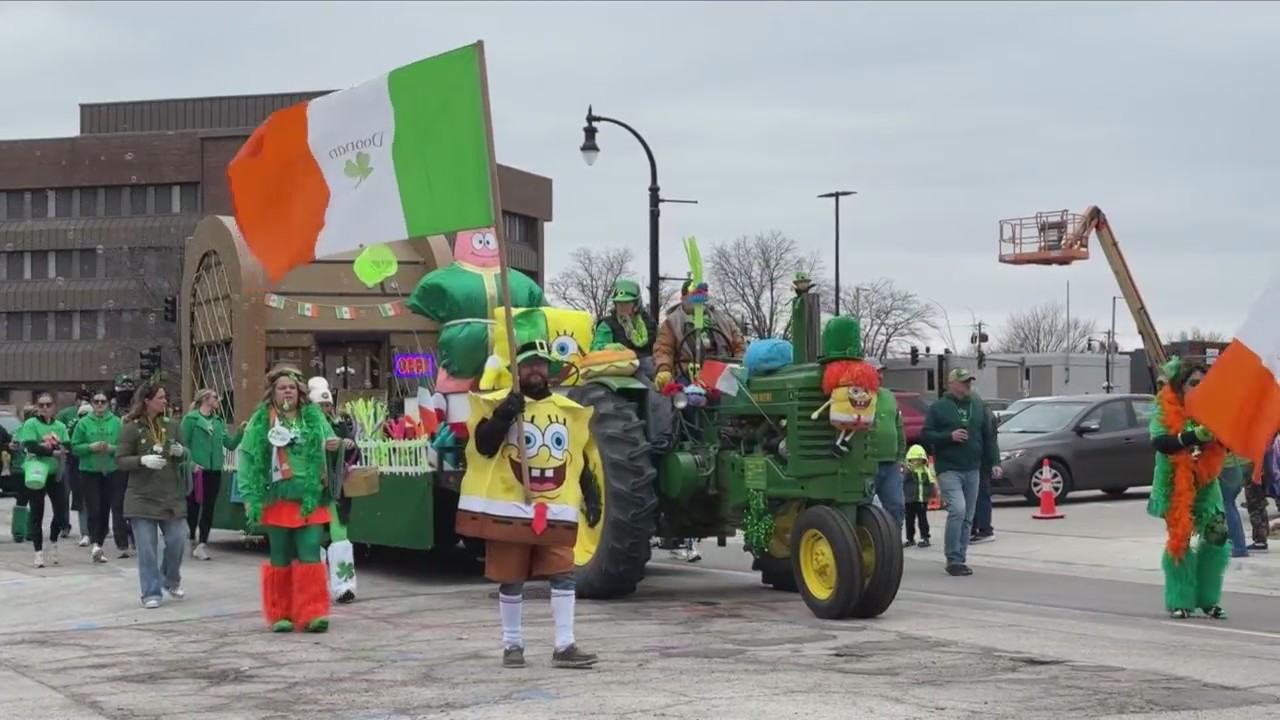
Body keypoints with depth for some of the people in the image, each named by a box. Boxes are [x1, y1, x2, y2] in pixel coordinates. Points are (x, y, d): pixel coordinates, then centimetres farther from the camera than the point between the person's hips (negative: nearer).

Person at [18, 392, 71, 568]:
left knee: (61, 513, 0)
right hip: (36, 474, -3)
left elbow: (67, 447, 0)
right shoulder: (30, 424, -2)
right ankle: (39, 553, 7)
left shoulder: (60, 426, 11)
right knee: (37, 515, 1)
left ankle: (53, 542, 26)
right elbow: (30, 446, -15)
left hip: (56, 474, 3)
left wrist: (46, 447, -16)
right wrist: (53, 451, -19)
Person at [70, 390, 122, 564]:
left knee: (105, 511, 6)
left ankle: (98, 545, 16)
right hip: (89, 472, -2)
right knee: (93, 509, -13)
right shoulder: (83, 423, 0)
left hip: (110, 472, 2)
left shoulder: (116, 422, 3)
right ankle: (95, 544, -20)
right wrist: (91, 447, -15)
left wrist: (112, 448, -15)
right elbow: (75, 447, 1)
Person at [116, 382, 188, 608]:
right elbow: (120, 460, -6)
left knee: (177, 541, 2)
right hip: (142, 498, -4)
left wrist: (181, 452, -6)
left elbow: (186, 453, 17)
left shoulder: (171, 425, 7)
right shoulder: (132, 428, -5)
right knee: (147, 548, -2)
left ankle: (172, 581, 28)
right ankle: (152, 593, 7)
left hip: (171, 496, 4)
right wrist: (143, 460, -22)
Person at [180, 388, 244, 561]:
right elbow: (183, 444, -6)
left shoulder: (219, 421, 15)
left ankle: (202, 544, 1)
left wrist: (240, 432, -3)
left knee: (209, 508, 0)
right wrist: (191, 462, -16)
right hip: (196, 471, -5)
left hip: (214, 471, 5)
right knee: (193, 506, 2)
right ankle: (192, 539, 19)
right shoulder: (191, 419, -2)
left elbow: (230, 444, 12)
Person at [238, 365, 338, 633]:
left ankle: (312, 613, 0)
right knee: (280, 559, 7)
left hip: (309, 500, 1)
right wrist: (250, 497, -7)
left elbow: (326, 450, 14)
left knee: (310, 556, -4)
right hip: (277, 500, -1)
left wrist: (334, 444, -11)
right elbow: (248, 458, 0)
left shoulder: (314, 416, 8)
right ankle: (280, 615, 15)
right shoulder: (261, 420, 2)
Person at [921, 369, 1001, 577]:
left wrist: (994, 462, 5)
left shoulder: (977, 407, 13)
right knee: (957, 510, -19)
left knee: (968, 517, 7)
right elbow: (925, 435, -5)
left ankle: (960, 559, 16)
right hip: (949, 469, -6)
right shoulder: (939, 407, -2)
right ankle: (954, 560, -12)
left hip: (972, 470, 6)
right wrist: (949, 436, -18)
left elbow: (989, 437, 15)